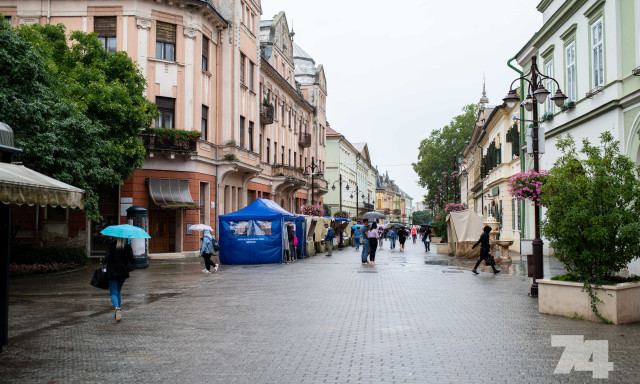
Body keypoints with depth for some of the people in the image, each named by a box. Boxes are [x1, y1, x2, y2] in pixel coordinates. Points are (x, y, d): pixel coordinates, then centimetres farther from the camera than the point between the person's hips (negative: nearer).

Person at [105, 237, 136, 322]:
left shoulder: (111, 245, -11)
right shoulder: (128, 246, -6)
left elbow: (106, 258, -13)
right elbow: (132, 260, -7)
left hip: (112, 272, -3)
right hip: (123, 272, 3)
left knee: (113, 293, 1)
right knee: (119, 291, 21)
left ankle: (117, 308, -25)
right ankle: (119, 311, 21)